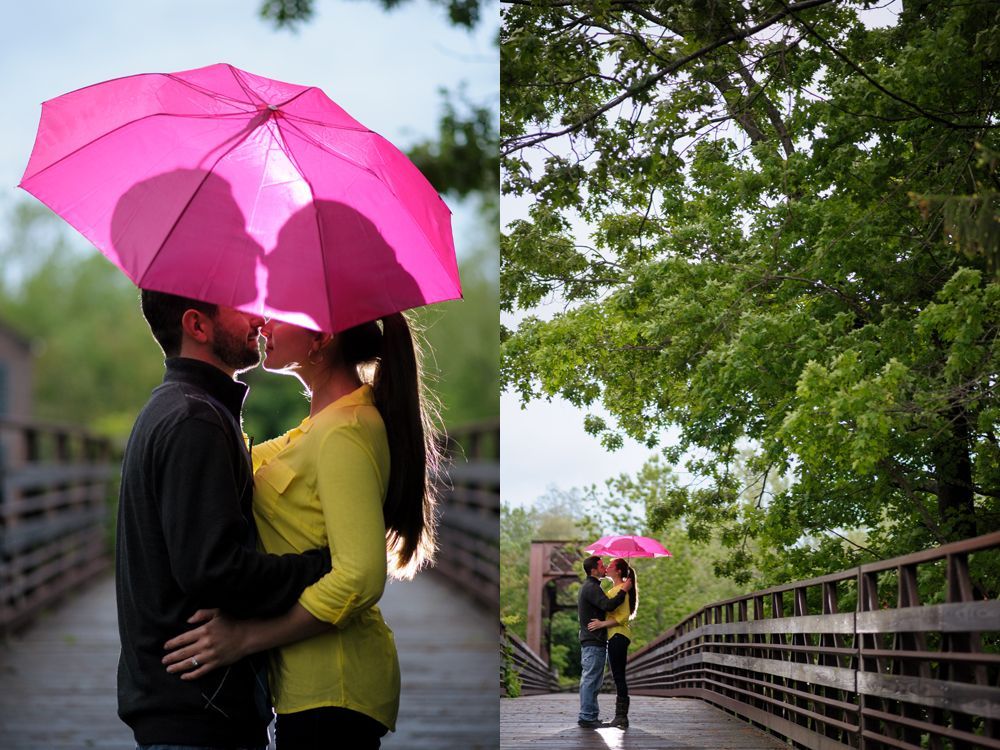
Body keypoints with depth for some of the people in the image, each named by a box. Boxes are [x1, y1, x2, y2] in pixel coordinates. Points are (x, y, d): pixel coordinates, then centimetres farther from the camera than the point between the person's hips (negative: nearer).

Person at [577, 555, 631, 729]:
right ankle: (587, 717, -9)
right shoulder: (591, 588, -14)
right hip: (594, 642, -11)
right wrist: (623, 591, -18)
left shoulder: (590, 587, 21)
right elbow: (608, 605, -27)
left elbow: (604, 606, 22)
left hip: (589, 641, 11)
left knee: (591, 681, 13)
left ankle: (590, 716, 17)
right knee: (590, 680, -9)